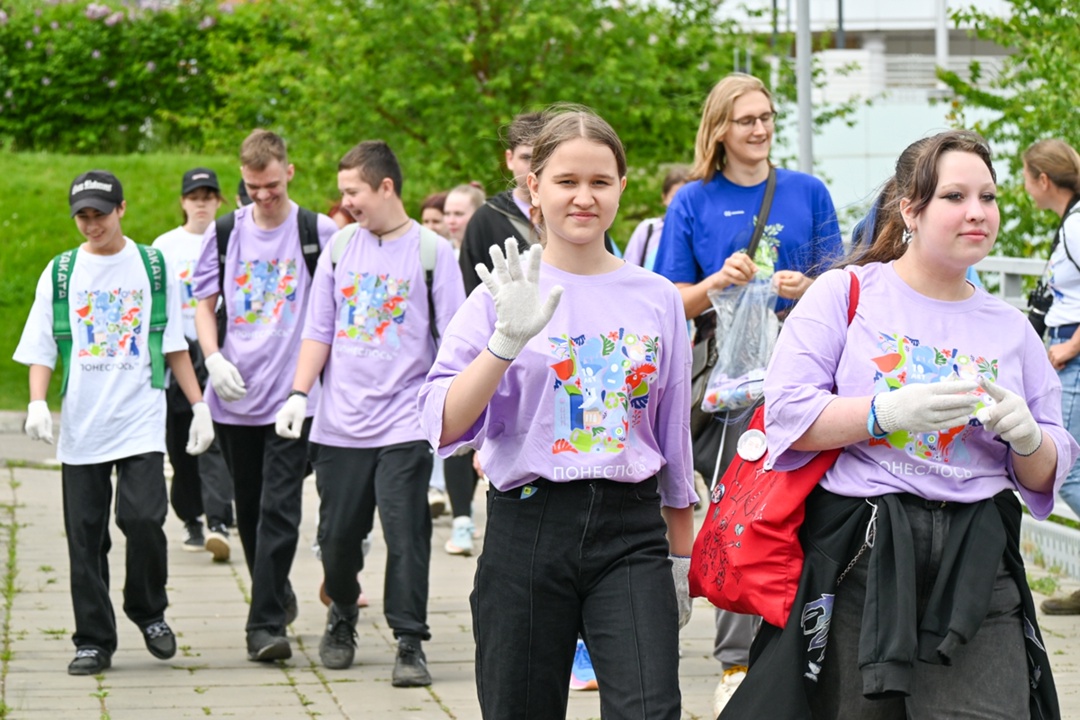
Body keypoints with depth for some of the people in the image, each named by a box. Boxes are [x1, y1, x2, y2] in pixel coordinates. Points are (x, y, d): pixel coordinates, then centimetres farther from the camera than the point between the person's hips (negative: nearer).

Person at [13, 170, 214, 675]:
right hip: (80, 425, 2)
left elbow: (175, 345, 11)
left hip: (141, 420, -1)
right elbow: (41, 349, 6)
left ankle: (149, 612, 9)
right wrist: (37, 403, -10)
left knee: (142, 517, -16)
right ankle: (93, 641, 11)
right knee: (85, 536, 2)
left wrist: (199, 406, 6)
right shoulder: (60, 273, 8)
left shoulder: (153, 268, 7)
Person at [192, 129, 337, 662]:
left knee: (278, 511, -10)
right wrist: (214, 358, -6)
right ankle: (278, 596, 32)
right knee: (249, 509, 13)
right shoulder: (224, 233, 7)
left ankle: (267, 623, -10)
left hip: (292, 395, -3)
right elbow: (205, 304, 11)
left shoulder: (318, 233, -1)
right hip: (234, 397, 3)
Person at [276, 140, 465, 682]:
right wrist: (299, 394, 2)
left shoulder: (433, 250, -2)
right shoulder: (339, 248, 9)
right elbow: (319, 330, 12)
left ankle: (409, 643, -2)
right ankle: (341, 617, 33)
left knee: (405, 531, -9)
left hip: (405, 422, -4)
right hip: (340, 423, 4)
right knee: (338, 533, 8)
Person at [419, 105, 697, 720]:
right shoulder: (504, 294, 1)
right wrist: (508, 341, -24)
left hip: (630, 532, 1)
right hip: (529, 525, -1)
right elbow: (444, 423, -10)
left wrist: (683, 557, 16)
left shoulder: (656, 300, 8)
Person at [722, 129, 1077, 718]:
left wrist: (1027, 435, -6)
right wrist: (889, 413, -18)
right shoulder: (847, 293, 5)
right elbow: (787, 411, -6)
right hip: (858, 558, -2)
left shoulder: (1011, 329, 15)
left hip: (976, 572, 3)